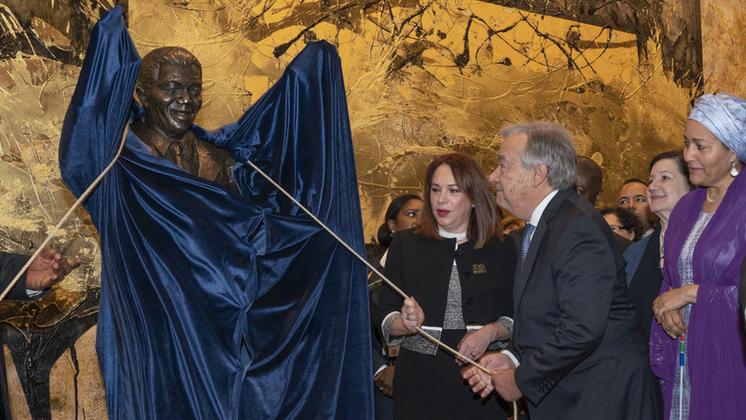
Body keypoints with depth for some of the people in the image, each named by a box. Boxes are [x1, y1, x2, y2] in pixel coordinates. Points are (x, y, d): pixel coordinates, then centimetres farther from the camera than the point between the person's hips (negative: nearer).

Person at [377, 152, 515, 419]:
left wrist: (490, 332, -14)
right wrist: (407, 324, -21)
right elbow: (385, 319, 0)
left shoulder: (502, 251, 2)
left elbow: (515, 319, 6)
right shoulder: (405, 244, 3)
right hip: (418, 389, 0)